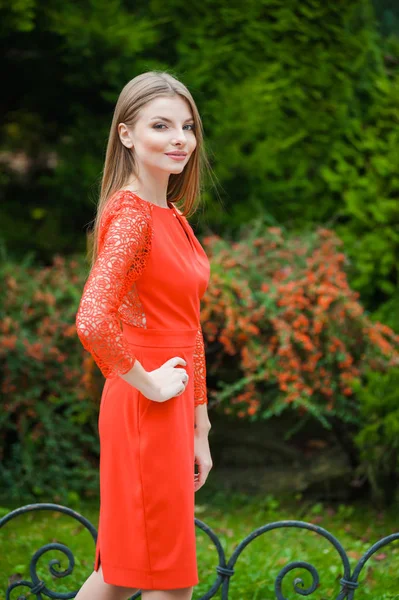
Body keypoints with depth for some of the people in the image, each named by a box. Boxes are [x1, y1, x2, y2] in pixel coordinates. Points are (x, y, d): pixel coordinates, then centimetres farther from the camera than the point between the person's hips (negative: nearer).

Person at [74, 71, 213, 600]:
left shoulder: (173, 217, 13)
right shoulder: (130, 214, -15)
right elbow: (92, 322, -30)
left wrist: (200, 432, 18)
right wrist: (147, 384, -16)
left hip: (172, 413, 9)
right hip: (145, 412, -9)